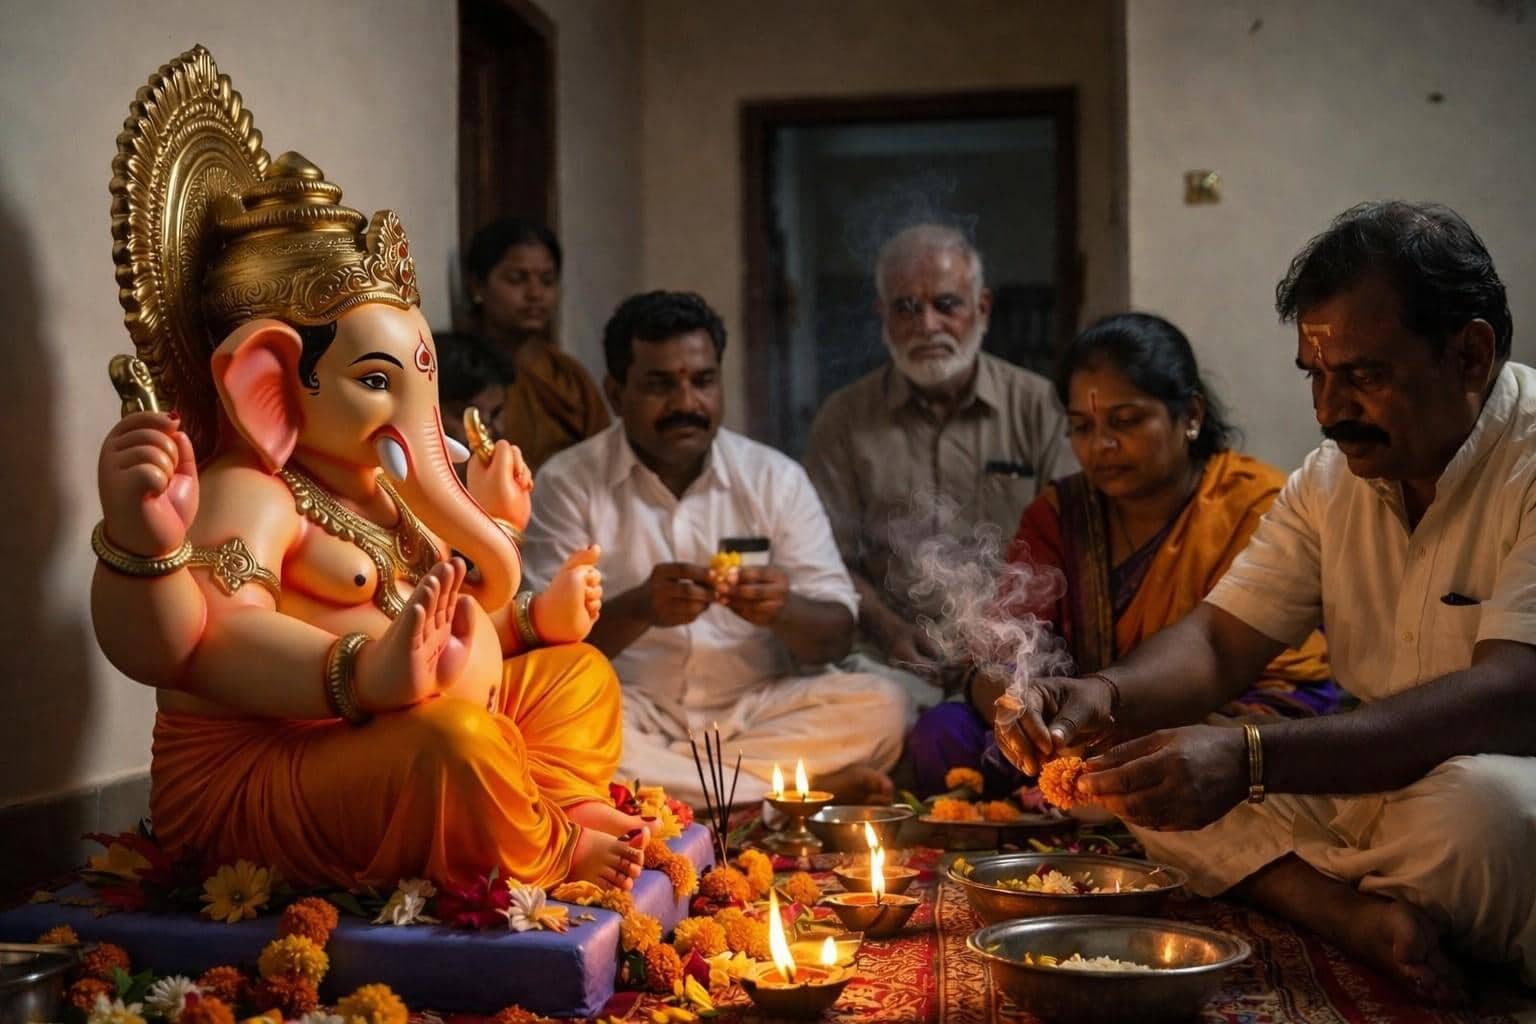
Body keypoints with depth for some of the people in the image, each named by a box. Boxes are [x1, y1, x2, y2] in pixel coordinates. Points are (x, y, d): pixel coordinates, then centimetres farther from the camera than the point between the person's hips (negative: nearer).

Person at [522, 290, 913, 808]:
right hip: (633, 714, -1)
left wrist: (783, 611, -22)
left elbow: (836, 635, 2)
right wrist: (638, 609, -26)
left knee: (883, 704, -22)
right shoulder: (567, 483, 1)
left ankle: (657, 780, -21)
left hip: (757, 708, 1)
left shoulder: (776, 478, 5)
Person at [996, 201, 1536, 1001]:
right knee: (1151, 770, -6)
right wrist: (1103, 694, -19)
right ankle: (1367, 921, -21)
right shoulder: (1333, 477, 7)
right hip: (1375, 789, 7)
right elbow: (1218, 642, 5)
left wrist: (1249, 759, -39)